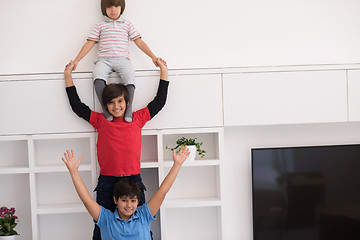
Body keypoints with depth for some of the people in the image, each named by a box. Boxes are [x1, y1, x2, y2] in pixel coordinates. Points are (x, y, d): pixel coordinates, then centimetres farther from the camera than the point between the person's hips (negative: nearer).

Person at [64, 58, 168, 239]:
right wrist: (68, 75, 15)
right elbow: (77, 106, 12)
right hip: (107, 182, 0)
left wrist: (164, 71, 18)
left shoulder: (137, 118, 9)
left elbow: (159, 101, 15)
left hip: (133, 179, 1)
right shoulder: (101, 120, 8)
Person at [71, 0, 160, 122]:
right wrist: (76, 60, 4)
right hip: (103, 59, 0)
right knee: (98, 78, -34)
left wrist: (153, 56, 5)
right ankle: (105, 109, -25)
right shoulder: (99, 26, 17)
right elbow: (90, 43, 13)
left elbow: (139, 42, 14)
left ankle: (129, 109, -26)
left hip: (122, 59, 0)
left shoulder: (127, 24, 18)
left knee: (130, 76, -33)